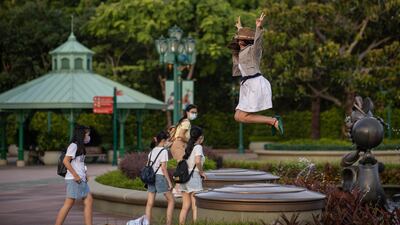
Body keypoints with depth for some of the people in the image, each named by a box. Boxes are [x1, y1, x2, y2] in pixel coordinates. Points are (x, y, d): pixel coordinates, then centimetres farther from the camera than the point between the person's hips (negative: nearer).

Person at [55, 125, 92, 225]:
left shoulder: (80, 147, 18)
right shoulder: (73, 146, -10)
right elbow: (66, 161, -20)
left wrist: (85, 173, 10)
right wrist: (75, 175, -20)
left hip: (81, 180, 10)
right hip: (74, 179, -10)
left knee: (89, 201, 5)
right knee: (69, 203, -9)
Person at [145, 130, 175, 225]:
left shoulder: (152, 151, 13)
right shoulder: (164, 151, -9)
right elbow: (163, 168, -13)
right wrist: (169, 182, -9)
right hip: (160, 177, -7)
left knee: (150, 203, 4)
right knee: (171, 200, 7)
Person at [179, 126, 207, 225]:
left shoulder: (188, 147, 14)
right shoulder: (198, 147, -8)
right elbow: (197, 161, -25)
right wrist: (202, 172, -8)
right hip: (194, 178, -7)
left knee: (185, 207, 9)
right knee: (195, 207, -5)